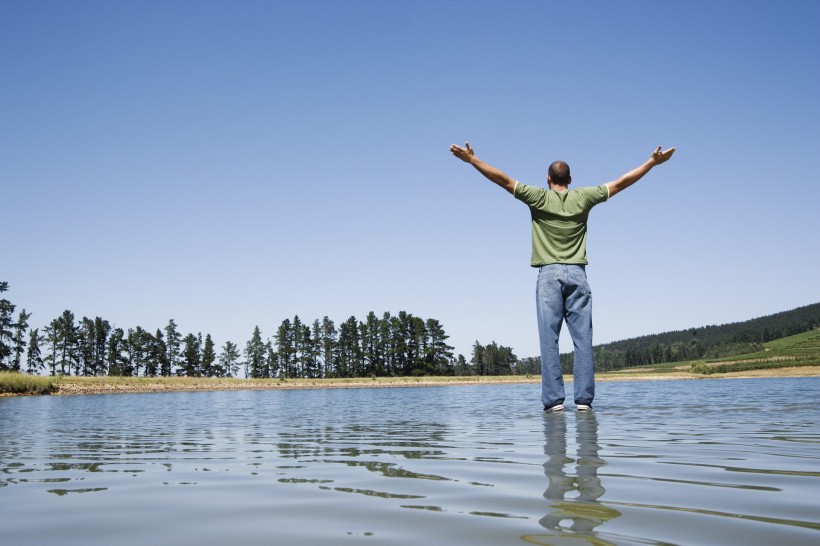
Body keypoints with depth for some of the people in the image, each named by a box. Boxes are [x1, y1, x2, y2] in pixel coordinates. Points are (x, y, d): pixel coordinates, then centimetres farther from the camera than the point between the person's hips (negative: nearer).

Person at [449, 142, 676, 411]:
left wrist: (472, 159, 3)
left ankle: (554, 399, -8)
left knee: (549, 340, -4)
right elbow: (621, 183, 14)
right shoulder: (583, 197, 9)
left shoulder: (539, 197, 3)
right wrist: (652, 162, 23)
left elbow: (504, 180, 1)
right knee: (583, 339, 0)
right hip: (577, 274, 2)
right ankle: (584, 398, -2)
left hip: (549, 274, -2)